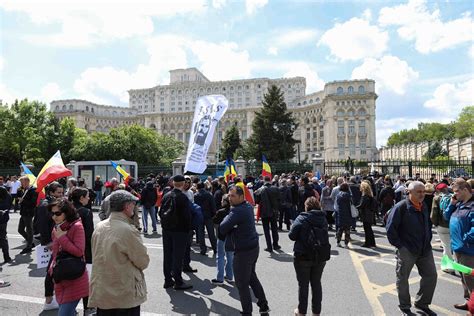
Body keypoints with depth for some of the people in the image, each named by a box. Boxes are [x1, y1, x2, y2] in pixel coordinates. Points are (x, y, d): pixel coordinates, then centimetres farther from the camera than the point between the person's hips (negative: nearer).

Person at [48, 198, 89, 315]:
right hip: (60, 279, 7)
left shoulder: (77, 226, -15)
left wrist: (62, 237, -19)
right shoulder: (56, 228, 7)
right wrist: (52, 268, 12)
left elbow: (79, 252, -22)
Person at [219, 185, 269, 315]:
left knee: (242, 284, 4)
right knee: (252, 277, 24)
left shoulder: (237, 211, -24)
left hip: (243, 251, -9)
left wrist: (226, 218, -6)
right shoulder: (248, 206, 4)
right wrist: (233, 228, -1)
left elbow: (222, 229, -22)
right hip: (254, 247, 9)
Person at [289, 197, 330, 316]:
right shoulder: (323, 218, -1)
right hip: (321, 256, 4)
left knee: (303, 284, 11)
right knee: (316, 283, 18)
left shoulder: (302, 218, -15)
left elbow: (292, 236, -14)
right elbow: (324, 235, 7)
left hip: (303, 256, -4)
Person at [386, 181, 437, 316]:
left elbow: (429, 224, 22)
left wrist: (428, 240, 13)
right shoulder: (401, 207, -17)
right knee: (402, 279, 7)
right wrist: (399, 245, -16)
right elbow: (390, 228, -17)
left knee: (431, 276, 13)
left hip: (425, 249, 7)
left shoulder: (424, 207, 6)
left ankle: (422, 303, 33)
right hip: (407, 250, -6)